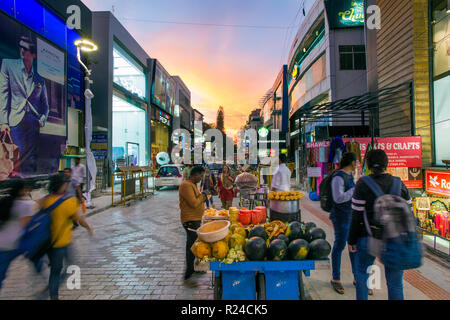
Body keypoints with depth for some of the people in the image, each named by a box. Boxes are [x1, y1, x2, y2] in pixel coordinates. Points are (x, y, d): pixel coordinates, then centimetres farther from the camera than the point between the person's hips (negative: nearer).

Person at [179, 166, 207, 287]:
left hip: (196, 219, 11)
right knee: (191, 247, -7)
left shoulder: (193, 184, 13)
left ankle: (193, 267, 37)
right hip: (190, 221, -11)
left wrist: (202, 198, 4)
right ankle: (187, 276, 1)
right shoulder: (186, 185, -21)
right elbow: (194, 203, -26)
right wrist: (202, 196, -12)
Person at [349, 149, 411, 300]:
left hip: (369, 238, -3)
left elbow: (356, 216, -11)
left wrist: (351, 241, -2)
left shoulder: (362, 184, -11)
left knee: (362, 274, 19)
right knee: (395, 283, 14)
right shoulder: (400, 184, 0)